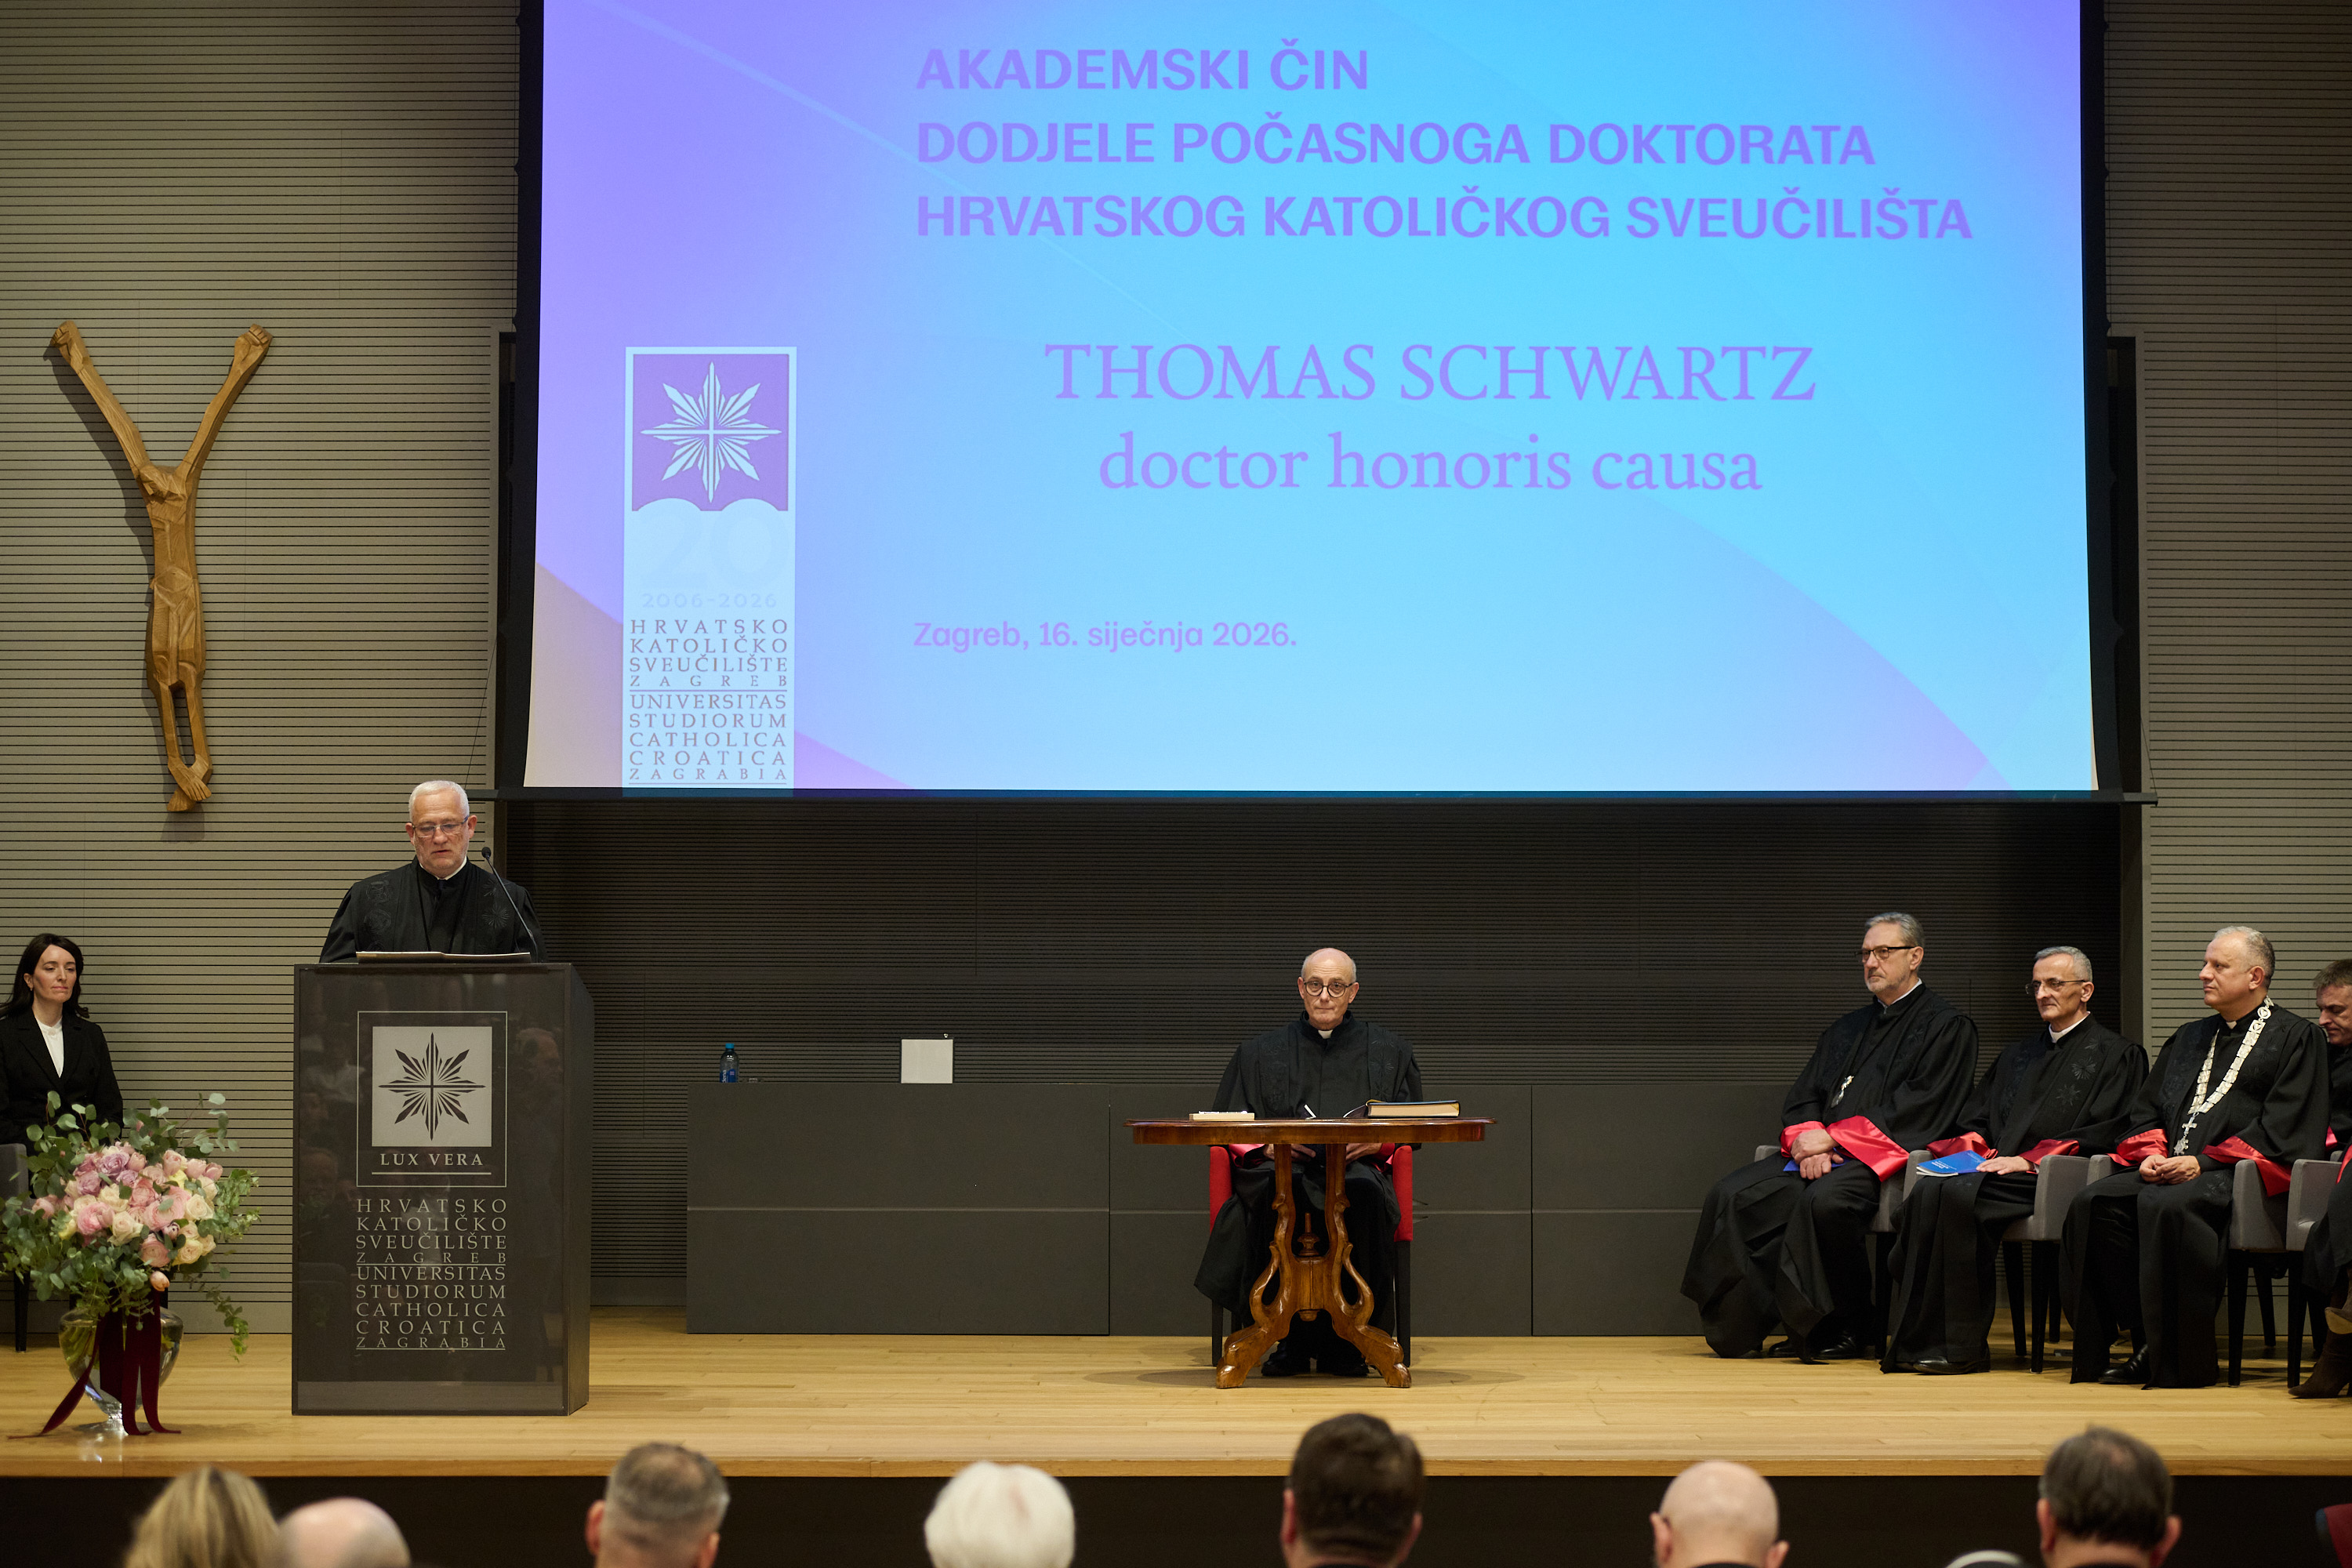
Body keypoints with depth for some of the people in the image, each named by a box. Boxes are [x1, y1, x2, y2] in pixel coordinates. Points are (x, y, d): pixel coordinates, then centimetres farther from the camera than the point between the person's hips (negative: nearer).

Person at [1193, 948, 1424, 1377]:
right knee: (1274, 1195, -38)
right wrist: (1267, 1147, -8)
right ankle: (1291, 1339, -29)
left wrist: (1378, 1142, -8)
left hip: (1358, 1166, 0)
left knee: (1363, 1193, -38)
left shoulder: (1388, 1051, 21)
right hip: (1281, 1166, 0)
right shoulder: (1259, 1054, 22)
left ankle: (1346, 1343, -28)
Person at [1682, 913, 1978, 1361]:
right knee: (1733, 1195, -16)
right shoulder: (1849, 1028, 25)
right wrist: (1807, 1138, -8)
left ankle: (1844, 1332, -24)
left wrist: (1834, 1138, -14)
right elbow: (1803, 1095, 17)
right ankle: (1746, 1326, -14)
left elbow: (1916, 1107, -10)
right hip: (1821, 1150, 7)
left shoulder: (1947, 1026, 3)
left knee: (1825, 1200, -38)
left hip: (1883, 1155, -7)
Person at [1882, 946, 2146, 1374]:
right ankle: (1913, 1338, -31)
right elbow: (1976, 1118, 26)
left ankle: (1960, 1345, -30)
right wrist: (1969, 1147, 1)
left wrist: (2029, 1160, -14)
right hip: (1993, 1167, 6)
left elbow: (2101, 1135, -5)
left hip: (2050, 1178, -6)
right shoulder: (2020, 1054, 29)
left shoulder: (2117, 1054, 7)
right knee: (1927, 1191, -28)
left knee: (1960, 1194, -34)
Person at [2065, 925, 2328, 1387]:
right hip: (2168, 1170, 7)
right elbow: (2144, 1111, 24)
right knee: (2094, 1204, -22)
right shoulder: (2190, 1039, 27)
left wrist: (2203, 1162, -14)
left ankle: (2179, 1361, -29)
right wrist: (2151, 1154, 0)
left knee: (2165, 1206, -36)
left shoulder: (2295, 1038, 5)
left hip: (2237, 1175, -7)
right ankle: (2146, 1346, -19)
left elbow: (2283, 1128, -6)